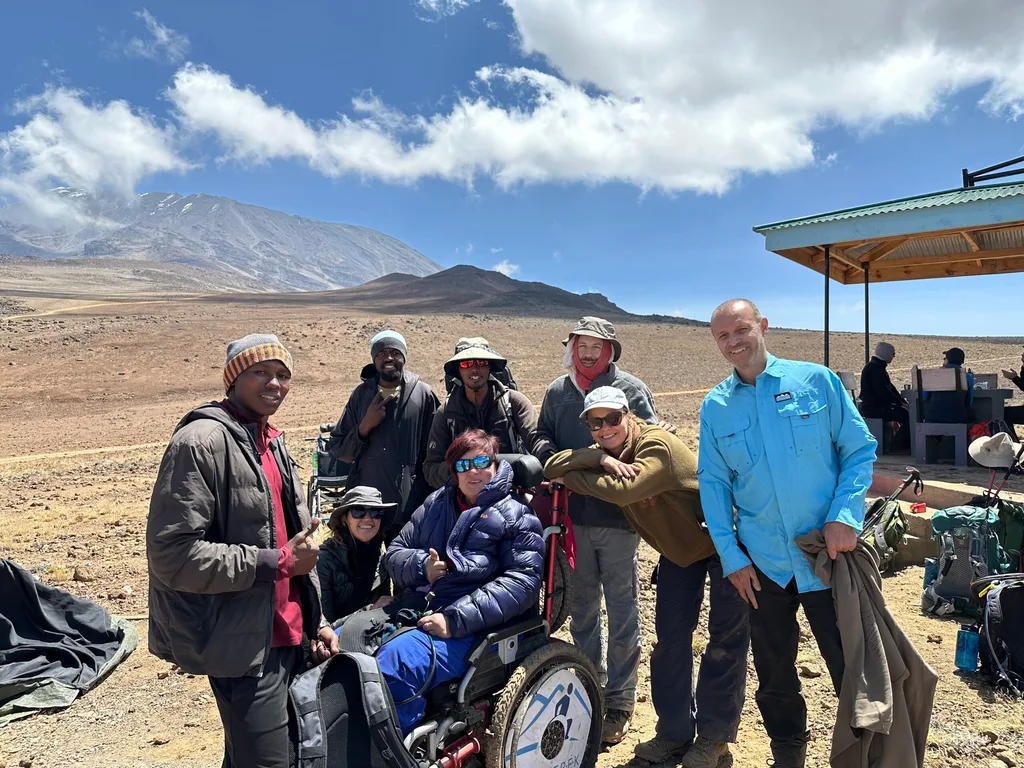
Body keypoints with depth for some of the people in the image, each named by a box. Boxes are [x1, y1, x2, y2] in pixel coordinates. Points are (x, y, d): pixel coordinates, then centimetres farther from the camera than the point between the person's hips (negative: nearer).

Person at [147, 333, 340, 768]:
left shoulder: (272, 442, 12)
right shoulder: (201, 441, -17)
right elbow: (172, 553, -23)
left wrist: (315, 620, 14)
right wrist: (276, 563, -20)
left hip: (288, 635, 9)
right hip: (245, 645, -9)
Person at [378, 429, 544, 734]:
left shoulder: (516, 517, 3)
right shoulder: (436, 504, 19)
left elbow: (522, 581, -11)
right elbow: (394, 554, 18)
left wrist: (456, 619, -19)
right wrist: (421, 566, -7)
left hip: (468, 629, -6)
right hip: (414, 611, 6)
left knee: (396, 659, -32)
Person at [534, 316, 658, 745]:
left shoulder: (631, 389, -4)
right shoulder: (557, 391, 8)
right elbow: (543, 437, 15)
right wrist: (554, 460, -7)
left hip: (618, 516, -4)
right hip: (574, 515, 4)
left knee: (622, 611, 6)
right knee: (582, 607, 17)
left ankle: (619, 702, 20)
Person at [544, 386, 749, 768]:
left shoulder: (657, 445, -29)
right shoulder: (606, 453, -7)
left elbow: (622, 490, -44)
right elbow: (553, 465, -17)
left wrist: (573, 476, -29)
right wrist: (599, 458, -33)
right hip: (679, 547, 7)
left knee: (726, 639, 2)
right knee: (670, 638, 9)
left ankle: (714, 736, 18)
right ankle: (674, 732, 23)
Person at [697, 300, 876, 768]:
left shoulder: (816, 380, -3)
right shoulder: (714, 407, 2)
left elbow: (860, 450, -2)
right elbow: (712, 484, 2)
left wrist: (845, 516, -15)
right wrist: (731, 555, -3)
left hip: (830, 552, -2)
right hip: (762, 562, 2)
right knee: (774, 675, 16)